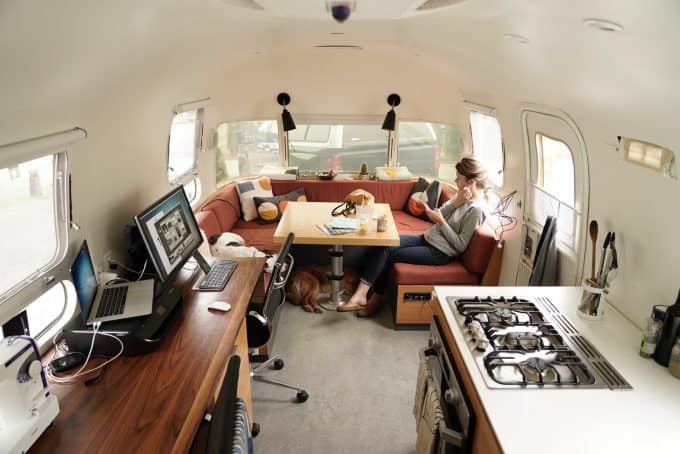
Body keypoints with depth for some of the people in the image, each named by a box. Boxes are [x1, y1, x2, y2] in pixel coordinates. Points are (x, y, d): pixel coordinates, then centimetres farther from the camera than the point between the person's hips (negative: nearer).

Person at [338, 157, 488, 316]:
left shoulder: (475, 208, -17)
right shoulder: (461, 194, 9)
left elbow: (460, 245, -17)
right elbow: (438, 216, 3)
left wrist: (441, 221, -17)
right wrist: (456, 201, -10)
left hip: (440, 252, -8)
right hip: (427, 238, 8)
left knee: (389, 255, -13)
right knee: (386, 244, -13)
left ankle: (374, 298, 3)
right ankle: (361, 294, -14)